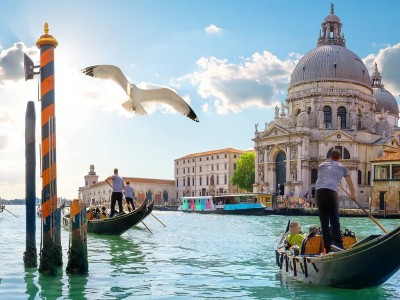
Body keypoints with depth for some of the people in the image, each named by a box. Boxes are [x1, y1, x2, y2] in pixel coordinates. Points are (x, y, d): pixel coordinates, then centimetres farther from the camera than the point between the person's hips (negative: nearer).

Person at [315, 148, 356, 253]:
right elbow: (350, 183, 28)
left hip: (319, 192, 3)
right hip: (331, 192, -3)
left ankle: (328, 247, 7)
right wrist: (352, 195, 45)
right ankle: (338, 244, -12)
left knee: (324, 222, 7)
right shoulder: (342, 167, 16)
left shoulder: (321, 165, 23)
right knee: (334, 221, -2)